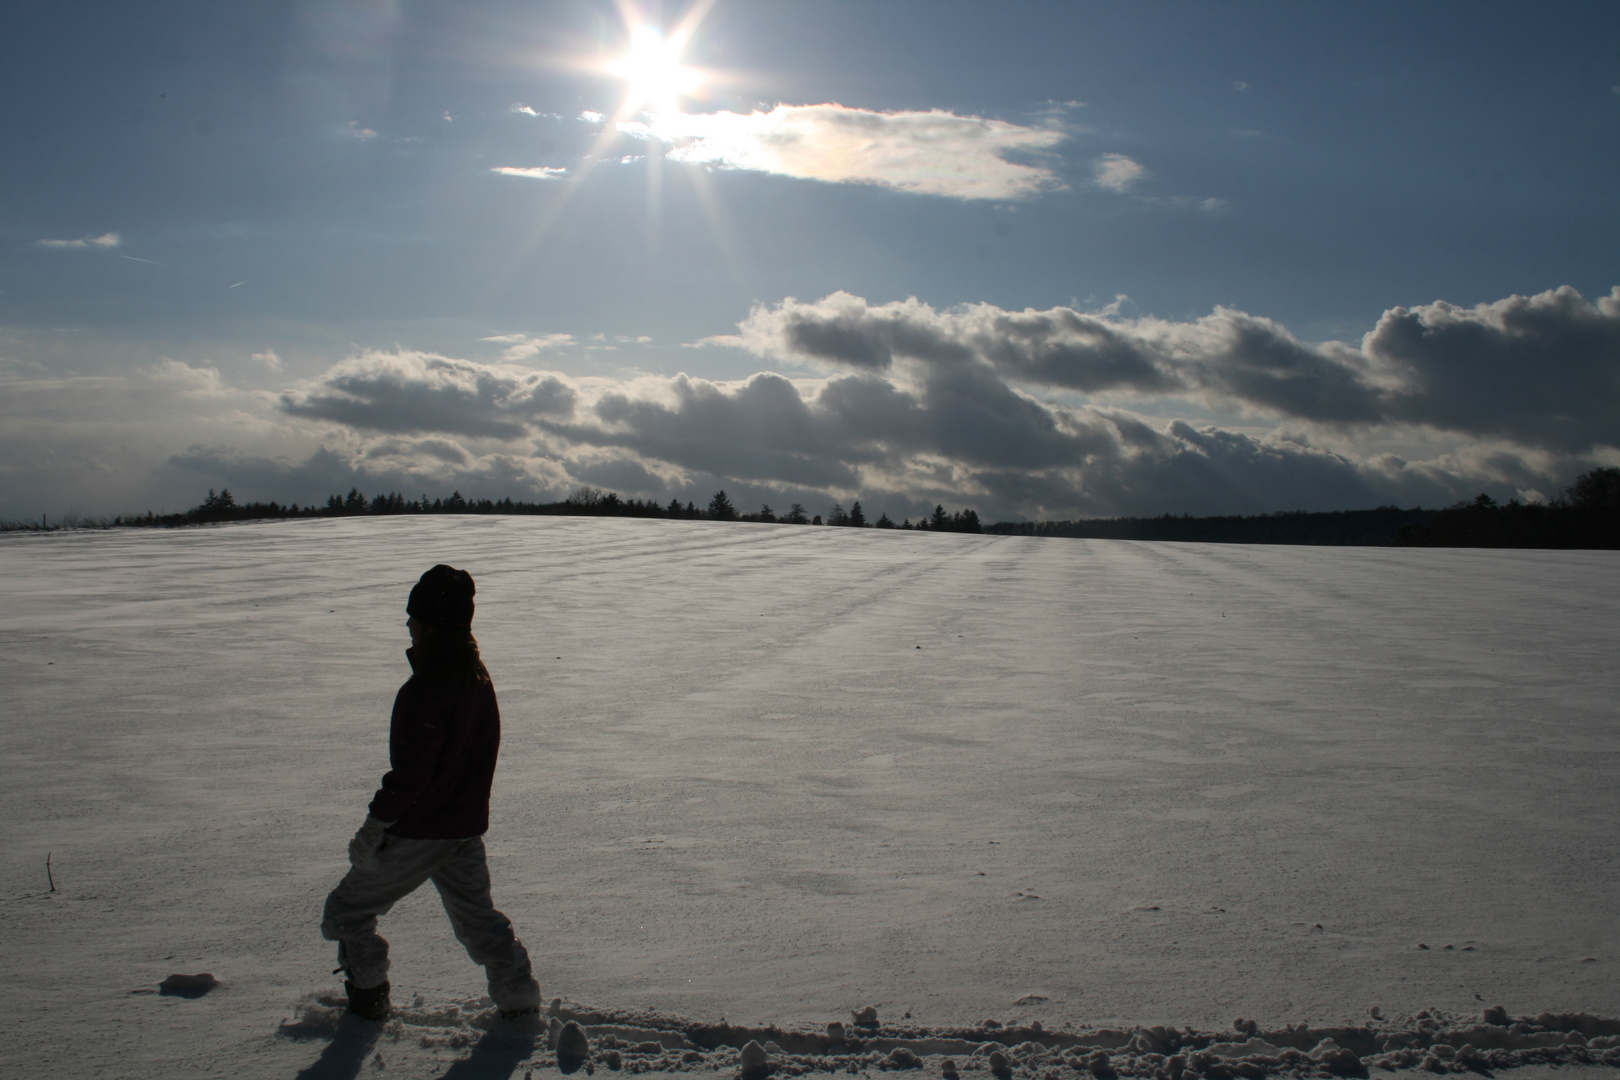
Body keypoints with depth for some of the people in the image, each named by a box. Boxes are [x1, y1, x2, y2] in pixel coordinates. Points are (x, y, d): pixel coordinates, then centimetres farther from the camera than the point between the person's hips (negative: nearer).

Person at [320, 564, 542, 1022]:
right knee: (477, 918, 20)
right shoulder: (478, 679, 2)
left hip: (416, 833, -8)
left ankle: (368, 997, 20)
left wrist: (375, 826, -13)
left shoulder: (424, 690, -24)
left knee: (347, 910, 13)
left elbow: (410, 773, -23)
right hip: (467, 826, 8)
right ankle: (521, 1002, 21)